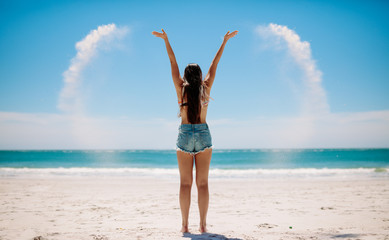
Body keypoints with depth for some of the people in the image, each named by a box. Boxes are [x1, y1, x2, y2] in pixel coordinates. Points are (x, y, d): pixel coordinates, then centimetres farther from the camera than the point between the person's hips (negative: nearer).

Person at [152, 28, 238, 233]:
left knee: (185, 183, 3)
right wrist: (224, 41, 17)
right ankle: (203, 224, 3)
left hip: (184, 134, 0)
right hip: (203, 135, 0)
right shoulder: (205, 89, 1)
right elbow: (214, 65, 8)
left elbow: (173, 63, 4)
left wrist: (166, 40, 10)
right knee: (202, 183, 2)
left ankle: (185, 224, 3)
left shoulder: (181, 89, -1)